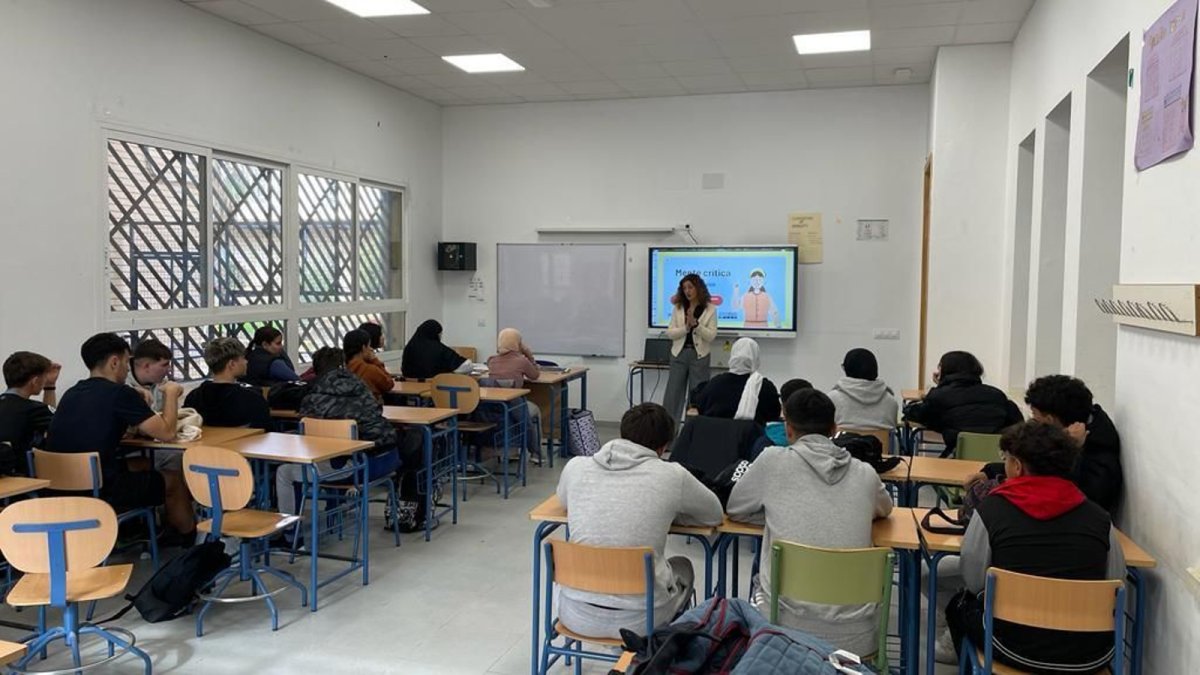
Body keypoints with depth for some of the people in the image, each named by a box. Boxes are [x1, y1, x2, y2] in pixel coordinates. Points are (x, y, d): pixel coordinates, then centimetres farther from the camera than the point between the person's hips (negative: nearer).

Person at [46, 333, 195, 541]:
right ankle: (189, 541, 32)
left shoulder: (71, 394, 9)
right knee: (174, 480, 14)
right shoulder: (119, 393, -13)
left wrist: (136, 404, 17)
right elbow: (166, 433, -9)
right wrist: (171, 393, 5)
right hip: (100, 490, -8)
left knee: (140, 465, 29)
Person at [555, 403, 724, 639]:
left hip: (577, 616, 2)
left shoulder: (575, 467, -1)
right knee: (682, 567, 30)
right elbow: (715, 515, 11)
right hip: (639, 619, -2)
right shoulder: (672, 476, -8)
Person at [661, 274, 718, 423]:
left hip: (699, 356, -2)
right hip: (679, 354, 2)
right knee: (673, 394, 3)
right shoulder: (678, 308, 5)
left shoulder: (710, 309, -2)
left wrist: (695, 323, -20)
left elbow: (711, 336, -8)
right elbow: (670, 333, 0)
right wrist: (686, 327, -16)